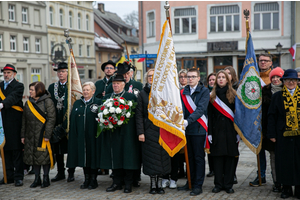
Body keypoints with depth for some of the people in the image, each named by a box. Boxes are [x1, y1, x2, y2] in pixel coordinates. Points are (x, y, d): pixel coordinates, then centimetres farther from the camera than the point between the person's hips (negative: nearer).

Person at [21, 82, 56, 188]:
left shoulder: (47, 101, -7)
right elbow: (24, 120, 15)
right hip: (31, 136, 5)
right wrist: (23, 135, 10)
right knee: (34, 156, 9)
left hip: (43, 135, -5)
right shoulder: (28, 103, 11)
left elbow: (51, 119, -10)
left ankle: (46, 178, 13)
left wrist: (47, 135, -15)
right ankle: (37, 178, 19)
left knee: (44, 156, 0)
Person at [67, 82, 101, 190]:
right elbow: (72, 120, 13)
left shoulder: (98, 103, -1)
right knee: (83, 156, 7)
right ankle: (87, 179, 17)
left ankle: (93, 180, 12)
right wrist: (72, 134, 5)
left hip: (93, 136, -4)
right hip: (80, 136, 4)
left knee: (93, 156, 1)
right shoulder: (77, 103, 14)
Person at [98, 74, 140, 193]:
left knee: (127, 157, -3)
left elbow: (134, 113, -4)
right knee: (114, 157, 6)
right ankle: (117, 183, 16)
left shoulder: (131, 97, 2)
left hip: (126, 133, -4)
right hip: (111, 132, 4)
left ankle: (128, 184, 5)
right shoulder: (106, 97, 16)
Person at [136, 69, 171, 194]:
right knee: (151, 158, 2)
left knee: (162, 157, 4)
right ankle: (153, 184, 13)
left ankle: (160, 184, 15)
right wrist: (140, 132, -8)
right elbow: (139, 115, -1)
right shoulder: (143, 94, 3)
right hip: (149, 130, -1)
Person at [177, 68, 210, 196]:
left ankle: (198, 185, 8)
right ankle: (191, 182, 24)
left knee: (199, 157, 2)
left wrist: (188, 120, -29)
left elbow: (200, 109, -17)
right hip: (186, 129, 5)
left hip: (198, 129, -5)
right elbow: (181, 108, 1)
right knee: (189, 157, 13)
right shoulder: (184, 92, 10)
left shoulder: (204, 91, -5)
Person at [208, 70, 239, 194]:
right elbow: (210, 115, 6)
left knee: (230, 157, 2)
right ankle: (218, 184, 10)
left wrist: (238, 132, -3)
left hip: (230, 130, -1)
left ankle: (228, 184, 10)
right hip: (217, 130, 1)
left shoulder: (233, 95, 5)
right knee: (217, 157, 2)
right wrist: (209, 132, -1)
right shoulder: (212, 96, 8)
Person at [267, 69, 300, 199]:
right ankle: (287, 188, 15)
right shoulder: (277, 96, 6)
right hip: (283, 135, 0)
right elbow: (271, 116, 5)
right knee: (285, 161, 3)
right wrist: (272, 134, -2)